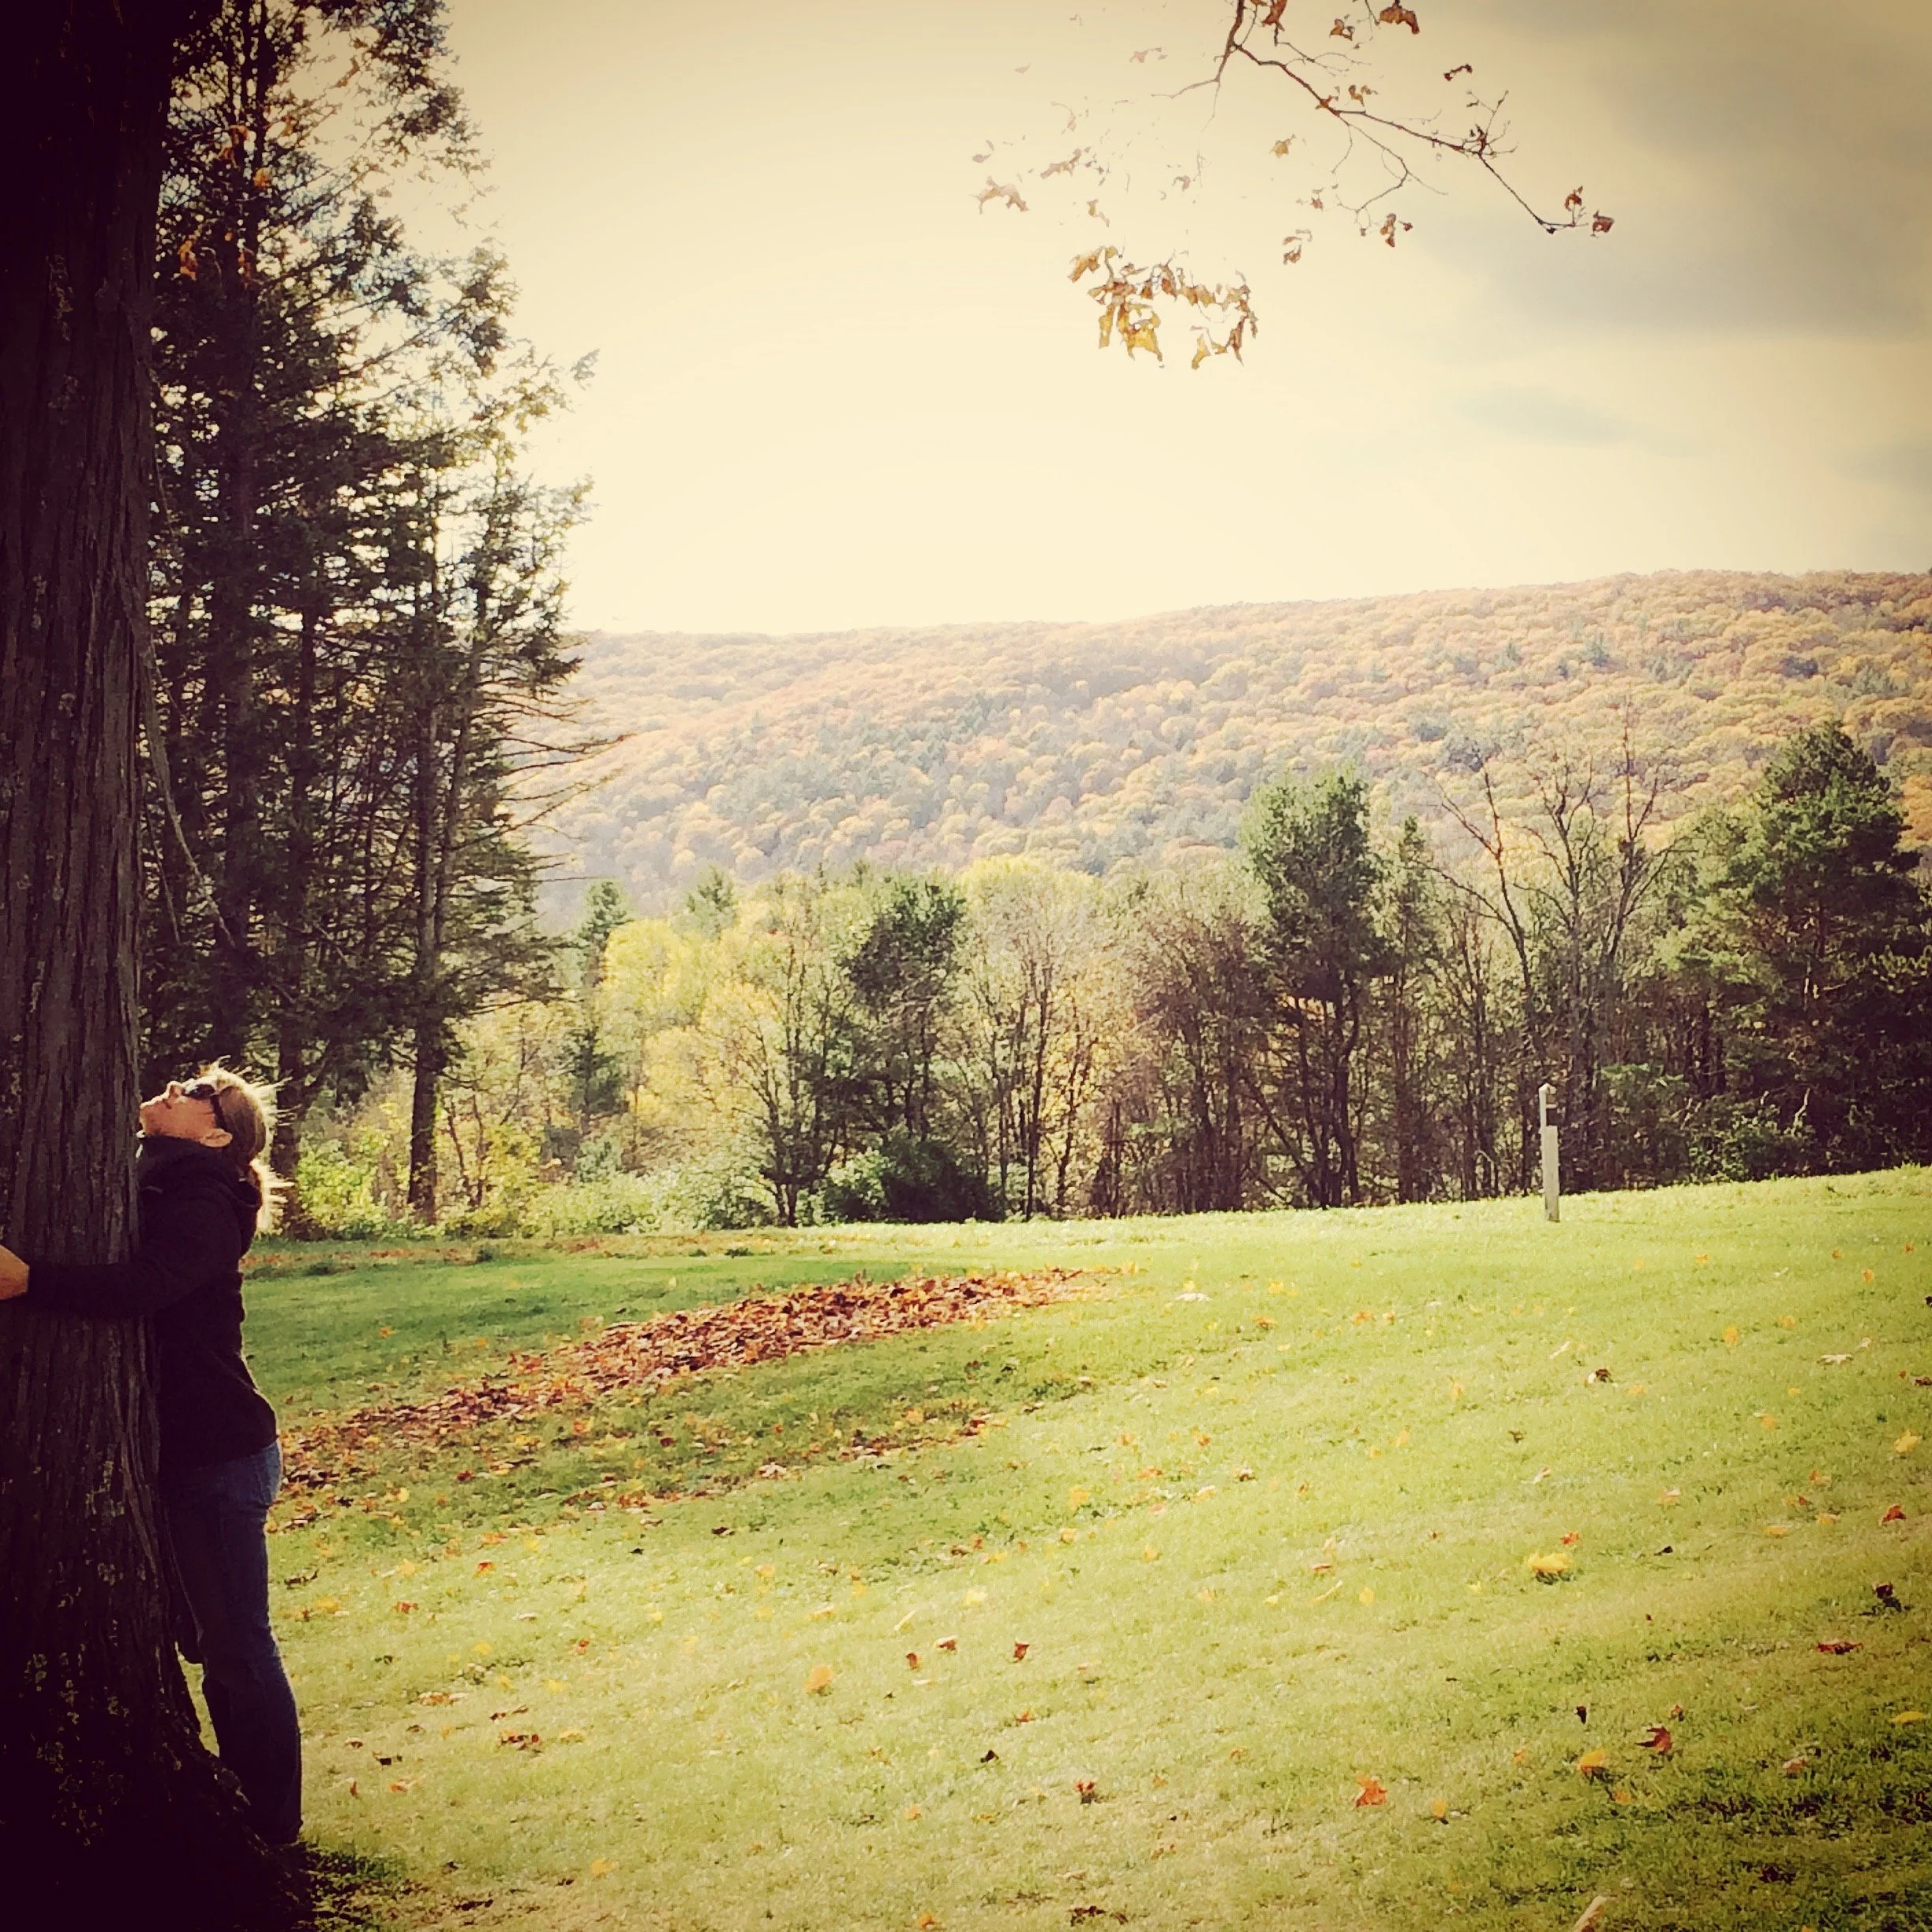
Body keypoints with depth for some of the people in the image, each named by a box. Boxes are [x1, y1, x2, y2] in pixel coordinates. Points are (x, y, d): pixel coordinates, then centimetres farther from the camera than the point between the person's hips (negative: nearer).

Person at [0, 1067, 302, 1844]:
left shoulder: (203, 1206, -16)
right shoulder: (154, 1189, 12)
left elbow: (144, 1285, -33)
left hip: (220, 1458, -9)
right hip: (182, 1455, 9)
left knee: (237, 1643, -1)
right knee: (210, 1638, 17)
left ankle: (272, 1821, 11)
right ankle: (241, 1800, 29)